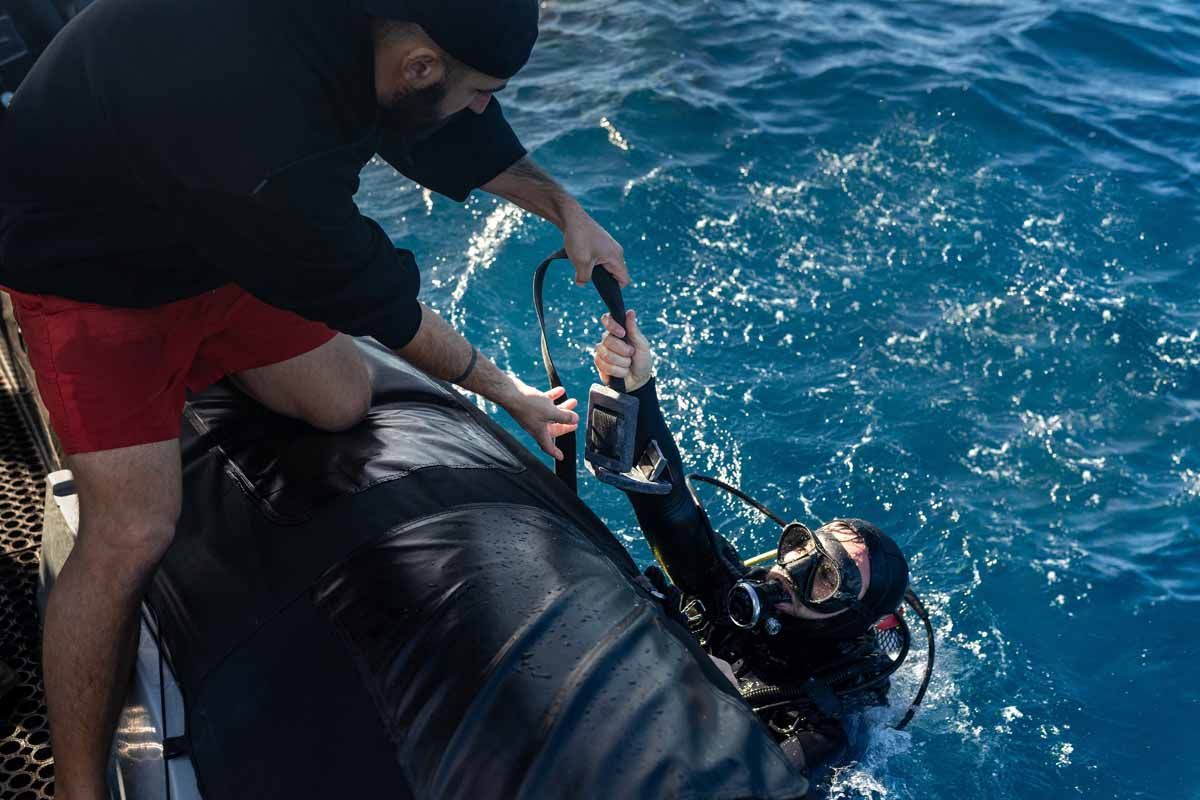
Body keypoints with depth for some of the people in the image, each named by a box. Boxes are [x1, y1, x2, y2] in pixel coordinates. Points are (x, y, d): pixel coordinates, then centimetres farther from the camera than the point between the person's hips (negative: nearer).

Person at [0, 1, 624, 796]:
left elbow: (462, 132, 3)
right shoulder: (270, 160, -42)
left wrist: (566, 209, 5)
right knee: (132, 533, -16)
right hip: (90, 261, -7)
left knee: (342, 402, 3)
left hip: (213, 220, 8)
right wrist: (505, 393, -9)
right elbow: (382, 305, -25)